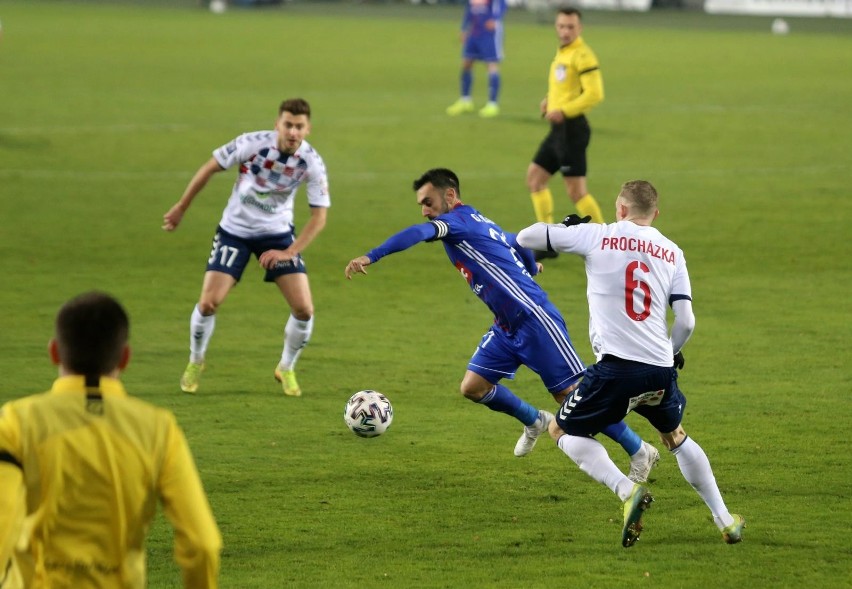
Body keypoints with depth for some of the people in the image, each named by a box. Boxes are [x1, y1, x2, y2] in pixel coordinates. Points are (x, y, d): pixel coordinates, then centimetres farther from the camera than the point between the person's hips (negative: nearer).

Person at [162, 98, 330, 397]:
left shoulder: (312, 163, -18)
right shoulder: (253, 144, -23)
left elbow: (319, 216, -12)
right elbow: (210, 168, -9)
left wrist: (289, 252, -21)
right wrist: (180, 209, -2)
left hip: (278, 233, 1)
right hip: (235, 230, -1)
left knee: (304, 309, -10)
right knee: (209, 302, -12)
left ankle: (286, 369, 17)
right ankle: (195, 363, 17)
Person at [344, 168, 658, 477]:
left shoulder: (462, 220, -12)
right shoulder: (480, 224, 15)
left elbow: (418, 233, -30)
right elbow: (518, 242, 32)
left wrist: (370, 257, -38)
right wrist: (531, 267, 55)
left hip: (533, 318, -9)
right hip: (506, 327, 9)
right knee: (473, 386, 4)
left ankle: (640, 452, 6)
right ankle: (535, 422, 28)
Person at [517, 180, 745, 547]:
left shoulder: (597, 236, 2)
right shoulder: (672, 252, 12)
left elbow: (526, 238, 5)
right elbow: (686, 322, 5)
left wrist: (567, 229, 25)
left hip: (617, 367, -4)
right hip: (661, 370, 4)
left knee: (563, 431, 13)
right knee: (675, 437, 29)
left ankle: (627, 491, -9)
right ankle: (725, 521, 27)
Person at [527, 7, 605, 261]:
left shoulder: (582, 55, -14)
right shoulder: (562, 53, 16)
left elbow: (594, 93, -21)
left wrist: (563, 111, -21)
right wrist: (549, 101, 11)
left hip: (572, 128, -10)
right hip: (559, 129, 10)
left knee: (576, 190, -9)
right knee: (534, 178, 12)